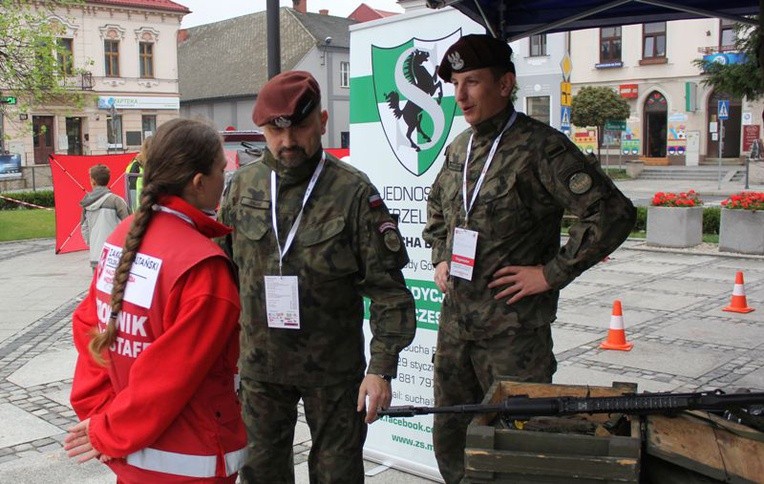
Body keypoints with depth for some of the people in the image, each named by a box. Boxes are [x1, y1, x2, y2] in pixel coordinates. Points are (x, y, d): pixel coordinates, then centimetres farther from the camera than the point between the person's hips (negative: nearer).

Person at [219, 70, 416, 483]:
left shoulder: (353, 192, -13)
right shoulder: (243, 186, -1)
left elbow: (387, 288, -13)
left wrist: (382, 367, -16)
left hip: (333, 367, -3)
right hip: (260, 362, 4)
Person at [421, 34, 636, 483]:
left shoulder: (540, 147, -14)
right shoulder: (459, 148, 9)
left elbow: (614, 213, -19)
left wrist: (552, 273, -17)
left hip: (514, 331, -7)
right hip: (455, 323, 7)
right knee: (450, 441, 17)